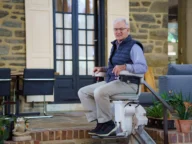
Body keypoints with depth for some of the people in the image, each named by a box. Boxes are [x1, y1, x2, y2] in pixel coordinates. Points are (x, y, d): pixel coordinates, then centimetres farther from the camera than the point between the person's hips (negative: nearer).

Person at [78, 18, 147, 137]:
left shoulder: (134, 46, -7)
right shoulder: (115, 46, 19)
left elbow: (143, 67, -21)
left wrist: (124, 66, -35)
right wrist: (102, 69, 10)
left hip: (127, 84, -9)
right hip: (111, 81, 9)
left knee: (99, 92, -33)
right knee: (83, 92, -2)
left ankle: (107, 123, -15)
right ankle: (99, 122, -7)